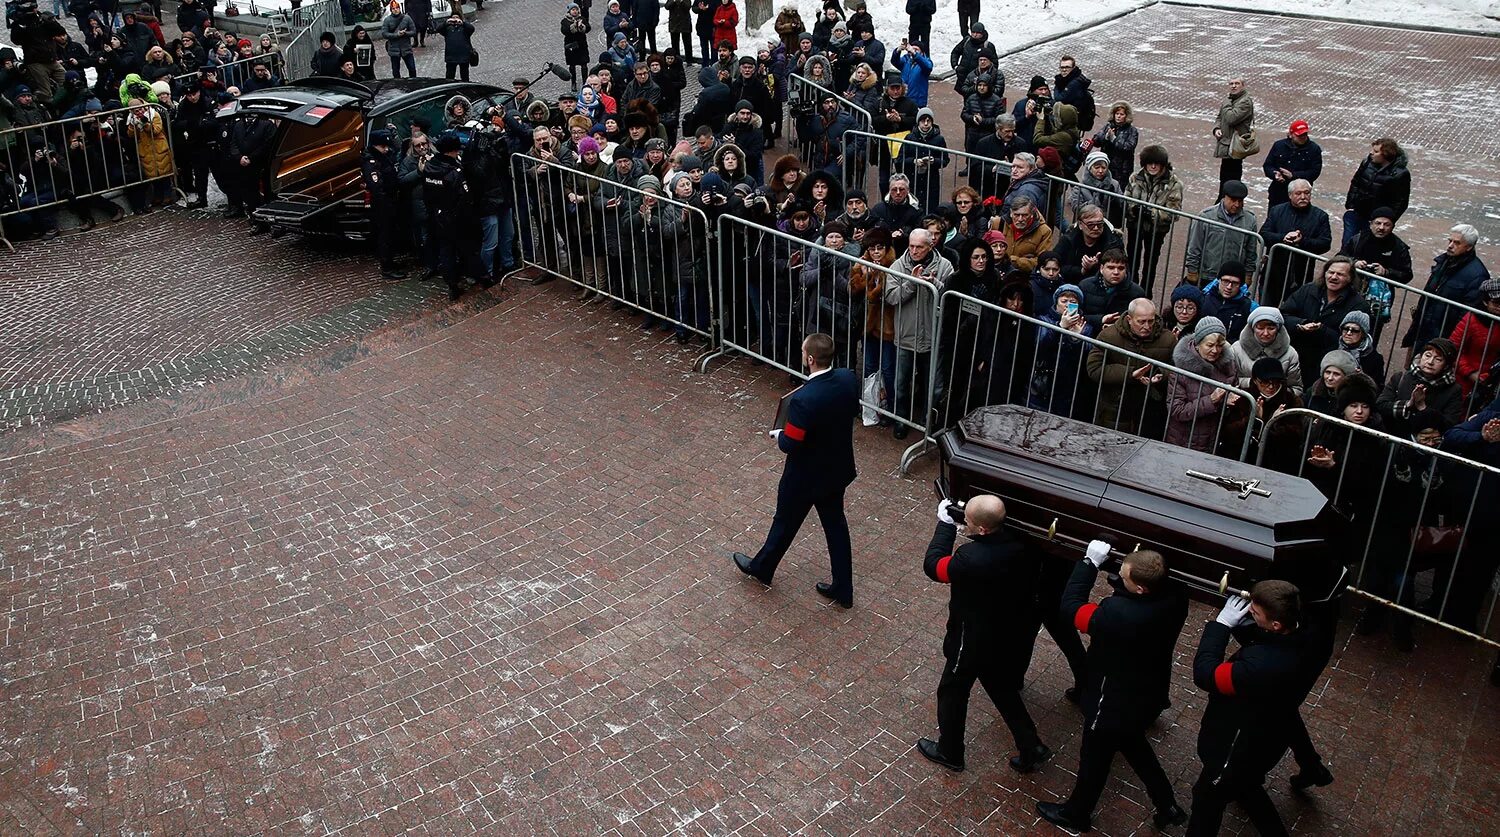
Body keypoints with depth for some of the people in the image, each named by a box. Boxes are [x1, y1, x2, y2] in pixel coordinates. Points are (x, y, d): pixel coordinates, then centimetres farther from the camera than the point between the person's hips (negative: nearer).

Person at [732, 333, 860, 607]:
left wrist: (779, 435, -5)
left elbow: (790, 445, -26)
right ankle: (843, 590, 31)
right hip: (838, 469, 6)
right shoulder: (849, 379, -13)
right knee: (835, 524, 20)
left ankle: (761, 567, 45)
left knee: (786, 523, 18)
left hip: (806, 477, -6)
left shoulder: (803, 400, -35)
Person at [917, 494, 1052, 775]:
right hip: (1015, 637, 6)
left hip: (975, 642, -6)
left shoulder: (972, 559, -37)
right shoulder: (1023, 542, -18)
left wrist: (946, 524, -14)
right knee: (1003, 689, 29)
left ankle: (949, 752, 39)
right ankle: (1030, 748, 34)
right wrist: (965, 523, -6)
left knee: (952, 692, 20)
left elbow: (933, 566, -19)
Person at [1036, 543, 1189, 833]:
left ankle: (1075, 814, 46)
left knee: (1094, 757, 20)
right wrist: (1131, 568, -17)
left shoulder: (1118, 614, -42)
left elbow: (1071, 608, -26)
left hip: (1115, 703, -6)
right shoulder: (1175, 595, -22)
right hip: (1150, 694, 7)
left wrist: (1089, 562, -23)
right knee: (1133, 745, 34)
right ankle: (1168, 808, 48)